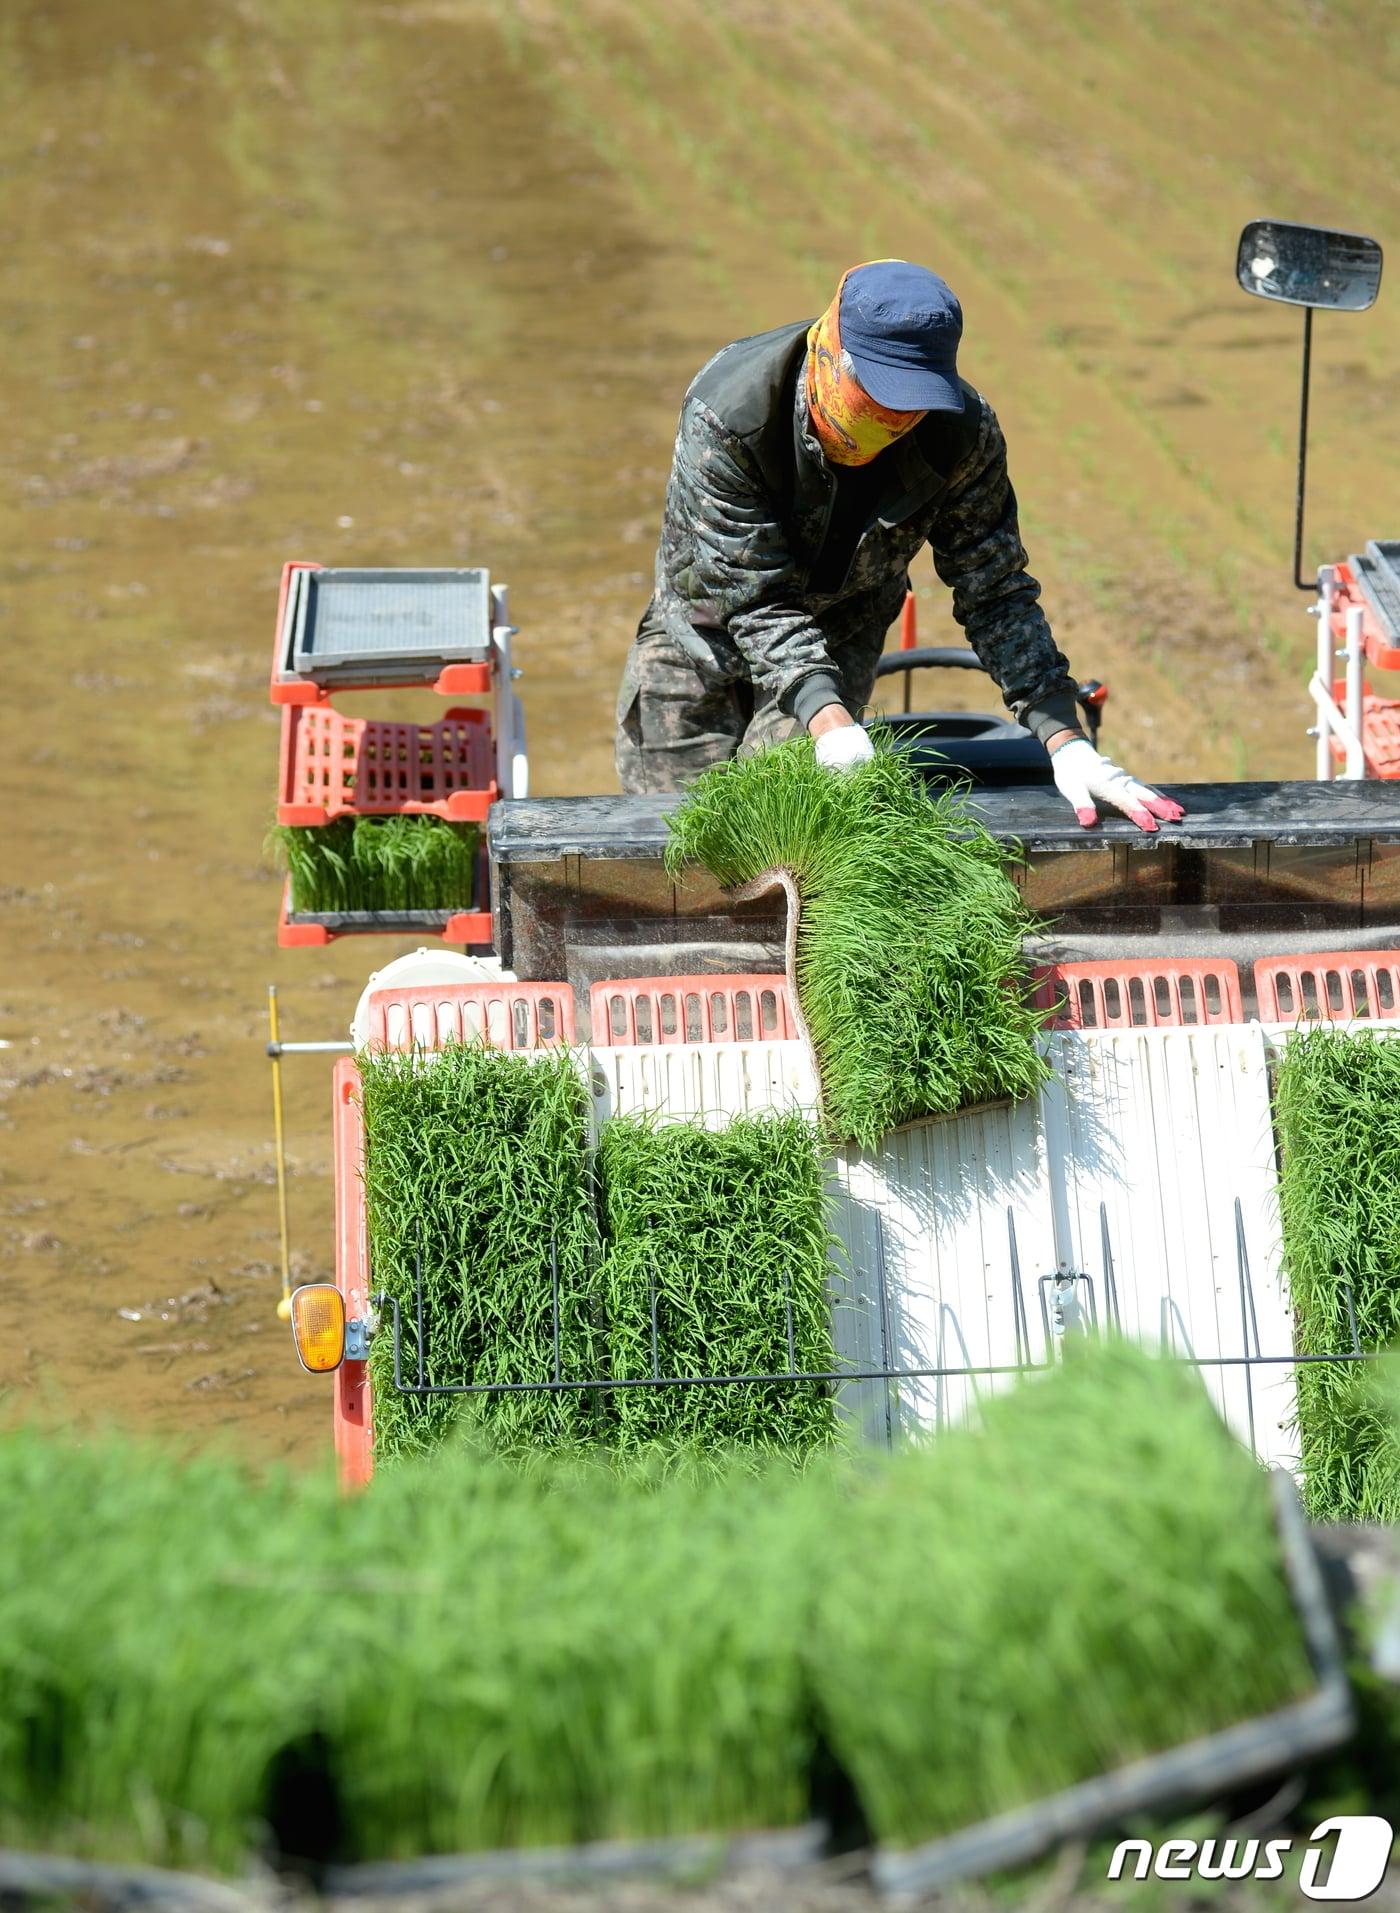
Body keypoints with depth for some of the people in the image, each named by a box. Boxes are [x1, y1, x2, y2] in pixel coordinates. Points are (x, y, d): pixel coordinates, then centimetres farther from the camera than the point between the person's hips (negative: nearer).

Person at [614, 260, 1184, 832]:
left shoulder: (962, 434, -26)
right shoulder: (726, 415, -35)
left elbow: (995, 594, -19)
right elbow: (756, 597, -34)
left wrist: (1066, 741, -29)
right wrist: (827, 719, -49)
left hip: (840, 640, 1)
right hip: (705, 629, -1)